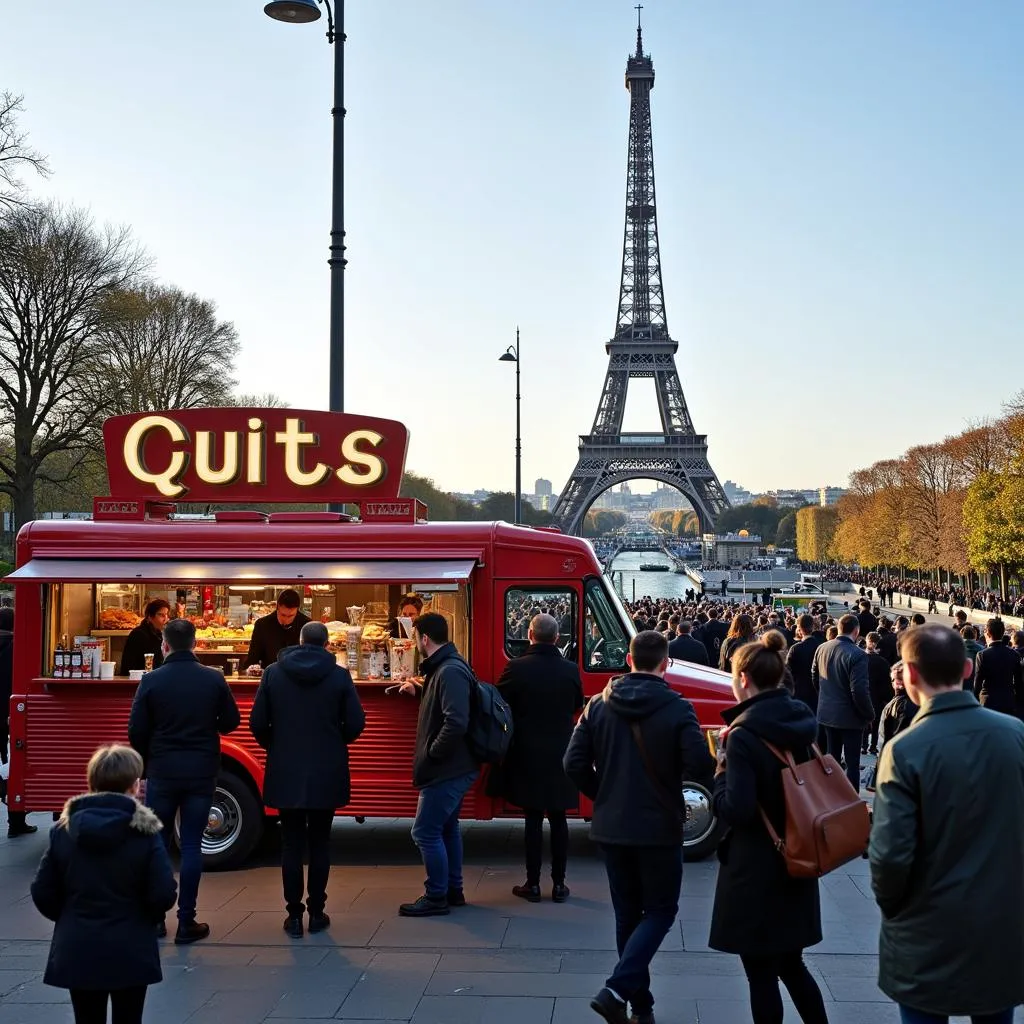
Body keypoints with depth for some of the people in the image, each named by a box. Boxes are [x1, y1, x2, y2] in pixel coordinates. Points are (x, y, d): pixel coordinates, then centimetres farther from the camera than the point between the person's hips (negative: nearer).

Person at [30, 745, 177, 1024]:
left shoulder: (63, 830, -3)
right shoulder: (144, 833, -12)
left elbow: (42, 893, -1)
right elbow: (164, 895, -14)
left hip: (77, 952, 3)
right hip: (130, 952, -2)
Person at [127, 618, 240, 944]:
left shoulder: (152, 681, -8)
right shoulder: (214, 679, -5)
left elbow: (136, 731, -6)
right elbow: (231, 722, 4)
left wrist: (147, 765, 9)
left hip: (162, 771, 0)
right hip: (201, 771, 1)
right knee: (191, 845, 5)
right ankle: (186, 922, 6)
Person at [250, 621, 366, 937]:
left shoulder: (273, 673, -2)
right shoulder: (339, 676, -6)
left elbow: (257, 724, -2)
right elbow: (355, 723, -7)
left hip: (285, 773, 1)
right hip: (327, 773, -1)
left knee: (291, 843, 8)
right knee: (319, 843, 10)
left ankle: (294, 914, 10)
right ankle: (316, 913, 15)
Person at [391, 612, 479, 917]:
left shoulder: (450, 671, -23)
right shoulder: (445, 667, 10)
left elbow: (456, 722, -31)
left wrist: (431, 753, -21)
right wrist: (418, 692, 17)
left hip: (446, 770, -11)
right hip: (453, 768, 11)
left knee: (425, 832, -4)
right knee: (446, 828, 19)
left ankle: (436, 898, 5)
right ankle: (453, 890, 30)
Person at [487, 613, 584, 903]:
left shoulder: (516, 668, -13)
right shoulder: (571, 670, -5)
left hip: (527, 755, -2)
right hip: (560, 754, 2)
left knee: (533, 819, 6)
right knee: (558, 819, 11)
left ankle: (533, 884, 10)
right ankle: (559, 884, 15)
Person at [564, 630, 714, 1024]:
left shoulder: (599, 705, 0)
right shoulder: (677, 708, -12)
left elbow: (574, 764, -2)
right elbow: (700, 768, -18)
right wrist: (673, 768, 5)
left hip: (610, 827, 4)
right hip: (658, 828, -4)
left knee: (627, 914, 16)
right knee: (660, 911, 9)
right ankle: (617, 989, -7)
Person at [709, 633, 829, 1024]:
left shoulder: (744, 734, -20)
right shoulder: (802, 721, 2)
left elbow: (736, 810, -25)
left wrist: (721, 774, -6)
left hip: (756, 872, -7)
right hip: (796, 863, 7)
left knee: (761, 974, 7)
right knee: (791, 964, 22)